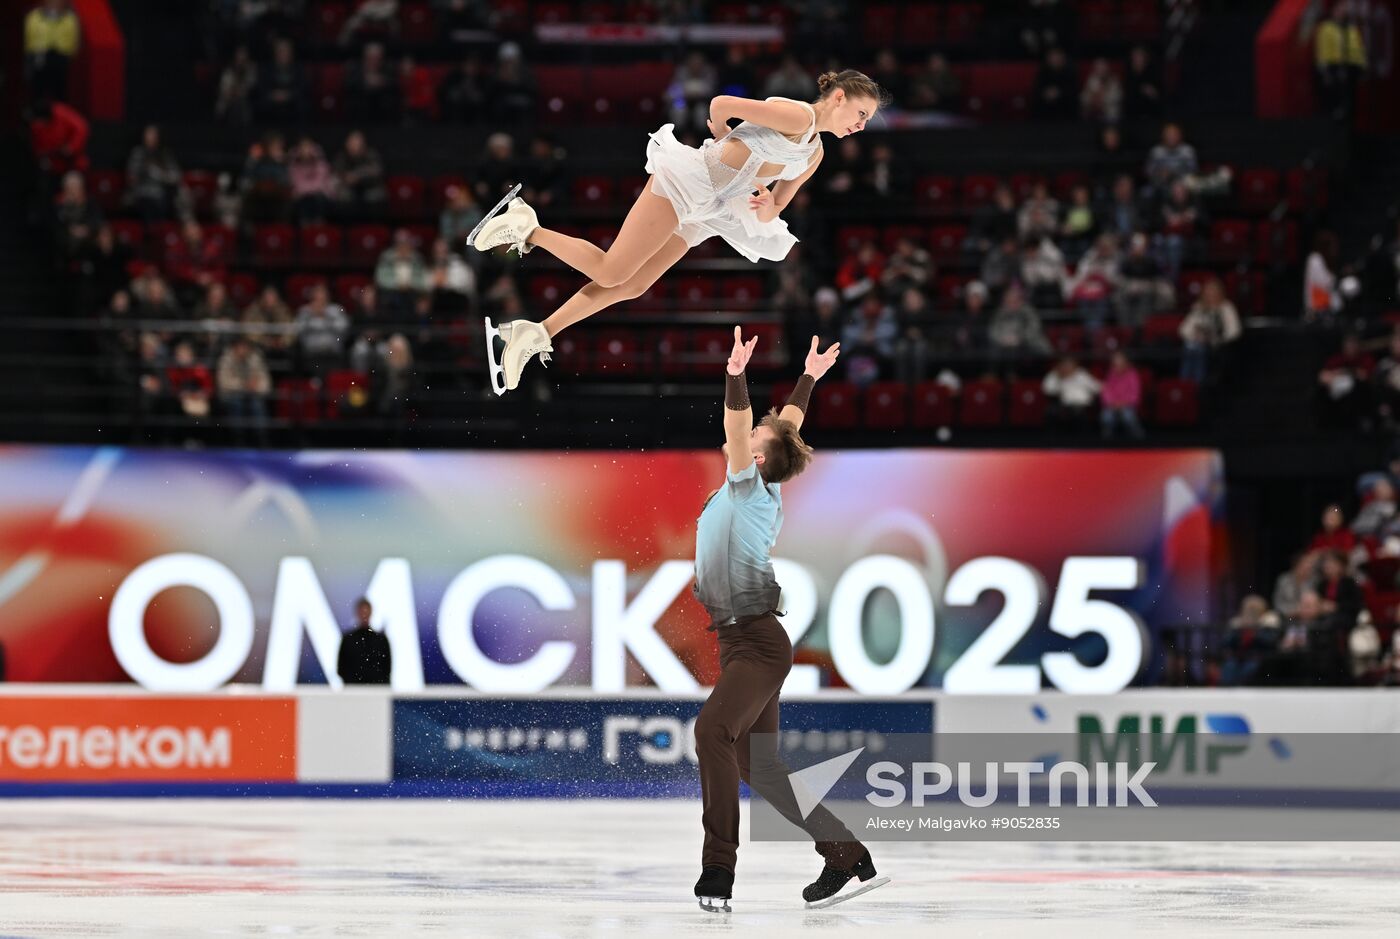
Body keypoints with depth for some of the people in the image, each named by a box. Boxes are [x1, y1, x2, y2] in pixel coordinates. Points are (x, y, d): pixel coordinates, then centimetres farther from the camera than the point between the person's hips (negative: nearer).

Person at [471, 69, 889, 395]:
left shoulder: (815, 154, 17)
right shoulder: (797, 115, -12)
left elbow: (776, 207, 20)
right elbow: (721, 105, -16)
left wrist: (768, 212, -5)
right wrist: (723, 142, 5)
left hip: (702, 213, 9)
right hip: (686, 182, -9)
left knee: (631, 287, 4)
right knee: (610, 273, -13)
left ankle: (536, 334, 6)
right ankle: (528, 229, 1)